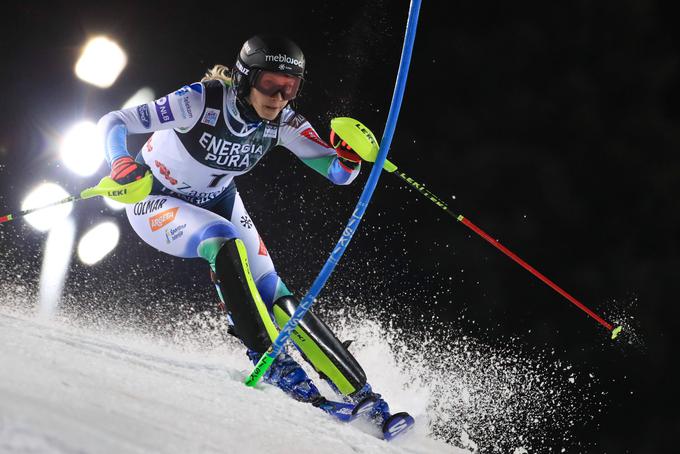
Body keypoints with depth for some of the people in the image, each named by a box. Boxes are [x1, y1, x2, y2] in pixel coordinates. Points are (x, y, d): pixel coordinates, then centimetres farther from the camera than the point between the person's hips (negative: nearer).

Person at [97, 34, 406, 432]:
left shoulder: (283, 123, -18)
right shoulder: (202, 101, -31)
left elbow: (338, 173, -16)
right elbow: (113, 122, -29)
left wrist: (349, 158, -39)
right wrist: (122, 162, -49)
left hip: (218, 201, 4)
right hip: (156, 202, -4)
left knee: (275, 297, -8)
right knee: (226, 242, -35)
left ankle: (359, 393, -6)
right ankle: (268, 356, -30)